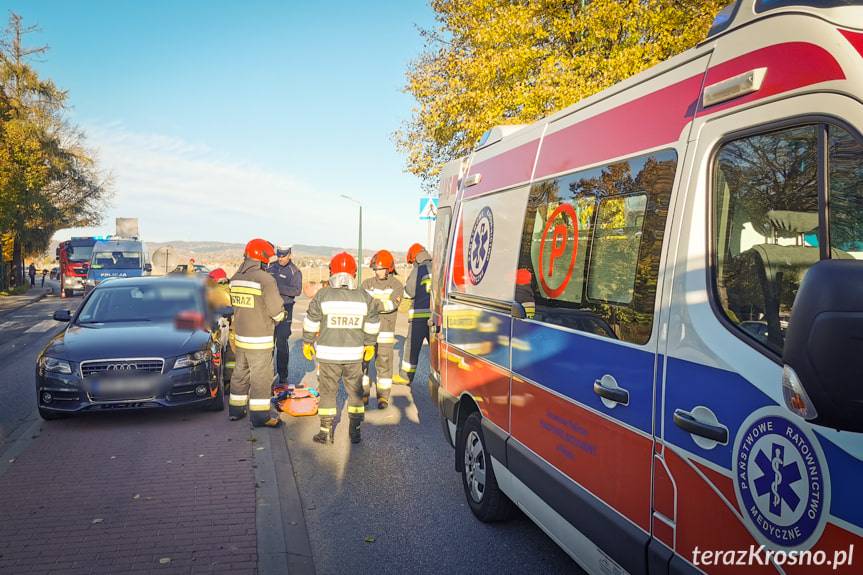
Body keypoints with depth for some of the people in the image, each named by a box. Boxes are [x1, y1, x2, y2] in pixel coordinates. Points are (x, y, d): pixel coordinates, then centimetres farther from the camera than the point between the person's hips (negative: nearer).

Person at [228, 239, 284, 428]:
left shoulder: (236, 278, 6)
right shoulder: (265, 279, -17)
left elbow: (233, 304, 10)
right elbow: (277, 311, -16)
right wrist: (276, 319, 5)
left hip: (240, 336, 7)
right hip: (259, 340, -7)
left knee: (240, 373, 19)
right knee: (261, 377, 1)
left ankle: (235, 409, 30)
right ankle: (260, 416, 8)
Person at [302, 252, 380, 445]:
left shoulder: (322, 296, -9)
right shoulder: (364, 298, -2)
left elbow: (311, 323, -4)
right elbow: (372, 325, 6)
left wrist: (307, 343, 11)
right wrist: (369, 344, 20)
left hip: (328, 354, -2)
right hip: (354, 354, 2)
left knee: (327, 392, 9)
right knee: (355, 392, 14)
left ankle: (326, 432, 14)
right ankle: (355, 432, 18)